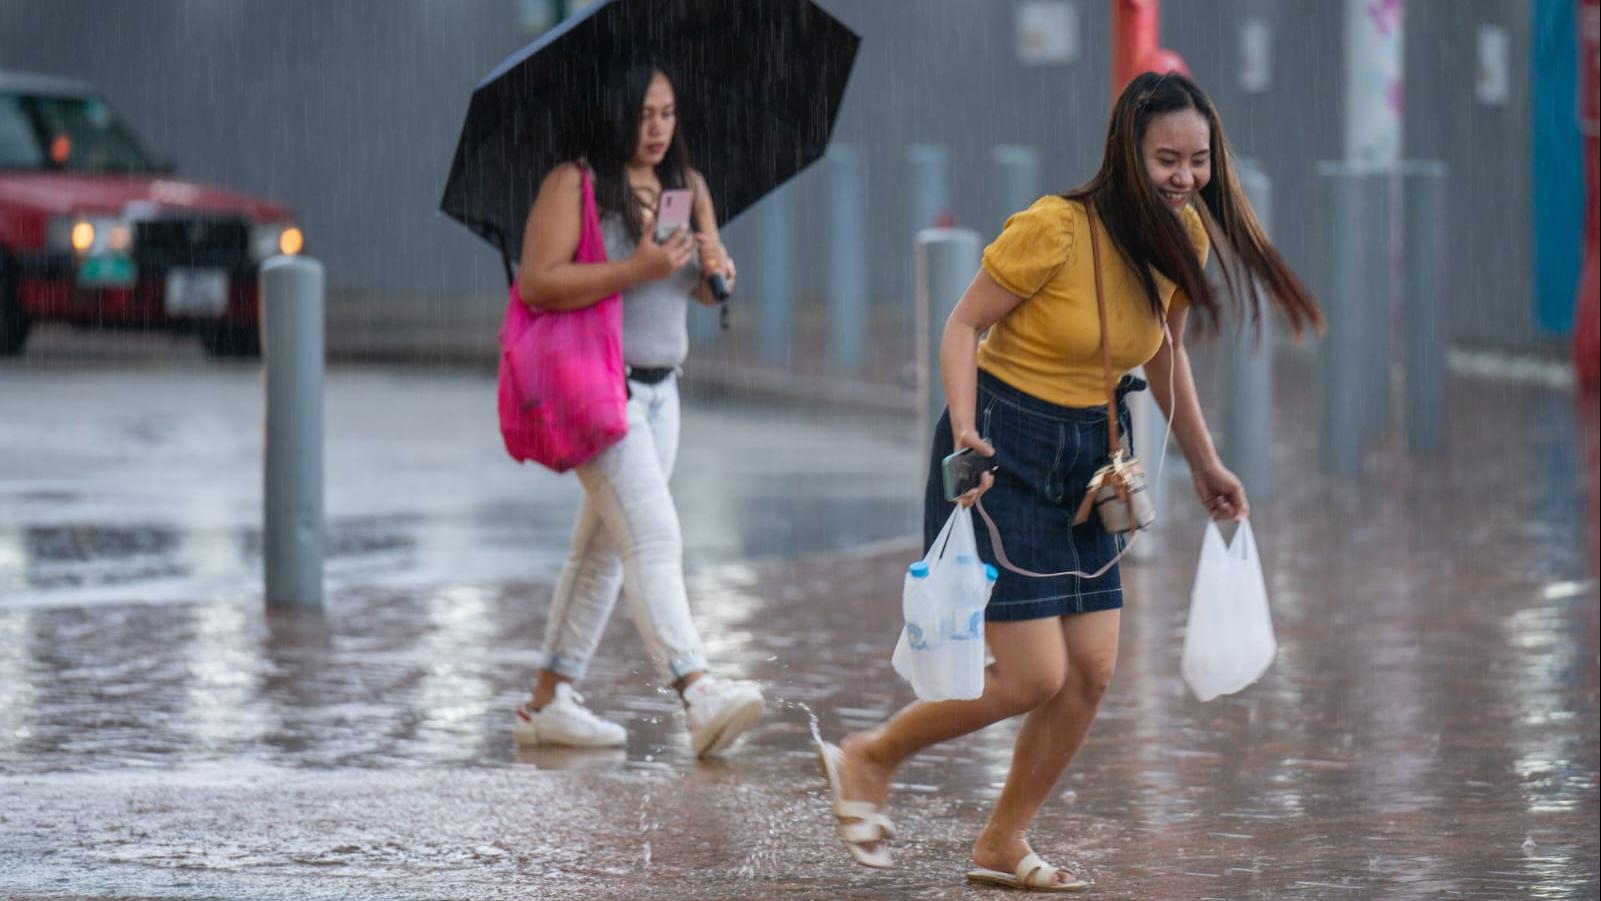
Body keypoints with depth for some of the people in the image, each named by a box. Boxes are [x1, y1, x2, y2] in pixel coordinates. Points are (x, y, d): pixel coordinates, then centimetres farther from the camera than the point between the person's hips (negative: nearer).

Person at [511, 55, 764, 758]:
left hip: (660, 389, 8)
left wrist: (717, 267, -7)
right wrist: (636, 269, -23)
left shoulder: (687, 186, 12)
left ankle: (548, 701, 20)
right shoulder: (573, 184, -9)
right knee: (651, 536, -18)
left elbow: (708, 292, 17)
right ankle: (698, 697, -29)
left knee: (604, 551, 12)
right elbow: (536, 283, -18)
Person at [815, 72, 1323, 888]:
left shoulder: (1186, 235, 0)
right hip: (1007, 451, -7)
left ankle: (1002, 846, 21)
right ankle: (869, 758, 12)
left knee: (1091, 672, 4)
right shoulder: (1056, 228, -21)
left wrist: (1203, 462, 20)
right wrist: (965, 432, -27)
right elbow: (965, 324, -14)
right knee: (1035, 677, -10)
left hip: (1089, 455, 7)